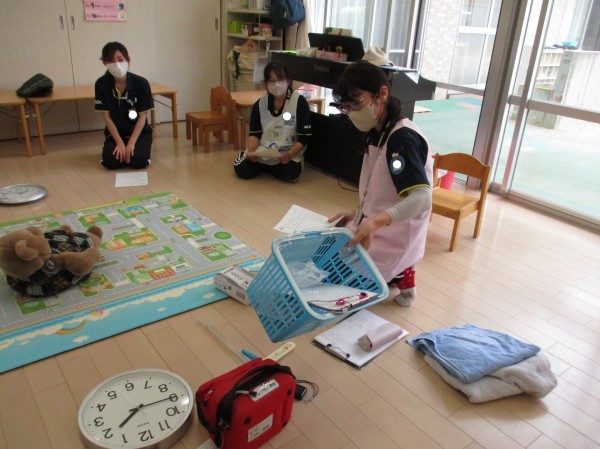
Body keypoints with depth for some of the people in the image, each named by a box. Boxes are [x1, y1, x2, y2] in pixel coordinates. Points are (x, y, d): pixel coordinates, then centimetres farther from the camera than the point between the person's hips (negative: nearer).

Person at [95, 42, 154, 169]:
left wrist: (131, 143, -18)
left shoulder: (141, 83, -15)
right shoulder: (101, 84, -12)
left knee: (138, 161, -26)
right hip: (115, 132, 1)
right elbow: (106, 116, -8)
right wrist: (120, 143, -16)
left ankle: (137, 147, 10)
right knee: (111, 161, -22)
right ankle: (121, 149, 13)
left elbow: (143, 116, -11)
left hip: (139, 132, -1)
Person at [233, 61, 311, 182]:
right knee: (241, 169, -21)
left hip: (289, 154, -2)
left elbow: (304, 138, -11)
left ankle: (265, 166, 2)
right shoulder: (260, 104, 1)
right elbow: (254, 134, 3)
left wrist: (289, 154, -28)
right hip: (262, 152, 2)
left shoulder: (299, 102, -11)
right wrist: (251, 150, -18)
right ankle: (264, 165, 14)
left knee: (291, 173, -32)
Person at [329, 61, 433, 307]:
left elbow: (421, 198, -35)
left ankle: (398, 276, 4)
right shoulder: (378, 135, 7)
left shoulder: (403, 138, -24)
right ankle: (396, 272, 14)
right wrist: (358, 213, 7)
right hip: (378, 229, 10)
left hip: (393, 238, -10)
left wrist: (376, 222, -48)